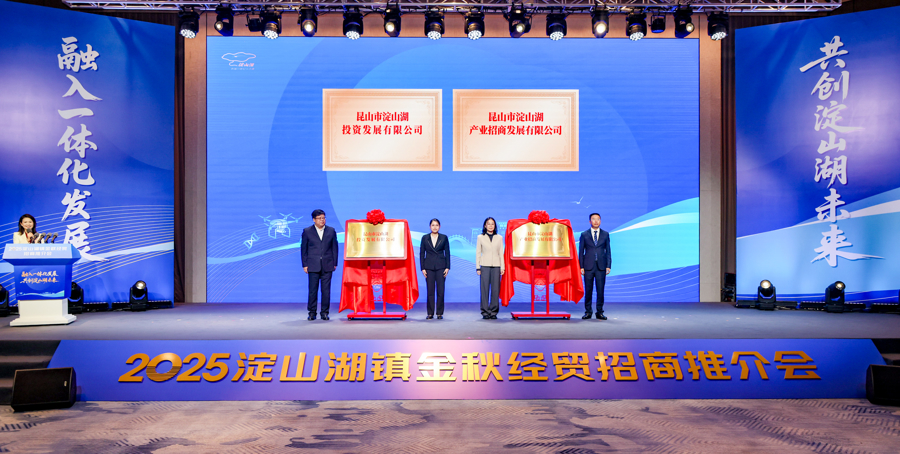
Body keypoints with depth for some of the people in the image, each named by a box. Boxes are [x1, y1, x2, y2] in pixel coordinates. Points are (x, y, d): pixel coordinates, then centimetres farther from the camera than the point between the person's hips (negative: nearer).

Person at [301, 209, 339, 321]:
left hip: (327, 266, 1)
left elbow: (334, 248, 11)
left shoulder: (331, 231, 8)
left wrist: (335, 263, 6)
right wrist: (305, 264, 0)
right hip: (313, 266, -1)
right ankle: (312, 312, 9)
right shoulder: (307, 231, 5)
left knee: (326, 290, 1)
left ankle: (325, 312, 10)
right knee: (313, 290, 0)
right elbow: (303, 249, 6)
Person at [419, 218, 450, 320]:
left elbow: (447, 253, 6)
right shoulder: (425, 238, 6)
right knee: (430, 291, 0)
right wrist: (422, 268, 0)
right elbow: (421, 253, 6)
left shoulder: (444, 238, 6)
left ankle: (440, 313, 7)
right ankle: (430, 313, 7)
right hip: (429, 267, 0)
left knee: (440, 290, -2)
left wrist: (447, 267, -1)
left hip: (441, 266, 0)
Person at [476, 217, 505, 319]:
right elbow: (478, 253, 8)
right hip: (485, 266, -1)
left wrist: (502, 267, 5)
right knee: (485, 289, -4)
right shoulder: (480, 237, 8)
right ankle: (485, 312, 2)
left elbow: (501, 253, 11)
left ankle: (493, 312, 5)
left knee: (495, 289, -2)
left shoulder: (499, 238, 12)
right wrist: (477, 267, 1)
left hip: (496, 266, 1)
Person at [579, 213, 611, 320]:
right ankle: (588, 311, 11)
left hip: (601, 267, 1)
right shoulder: (584, 234, 6)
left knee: (600, 290, 1)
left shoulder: (605, 234, 9)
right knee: (588, 290, 2)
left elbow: (608, 251, 8)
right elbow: (581, 252, 6)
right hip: (588, 267, 0)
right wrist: (581, 267, -1)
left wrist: (608, 266, 0)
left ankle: (600, 312, 9)